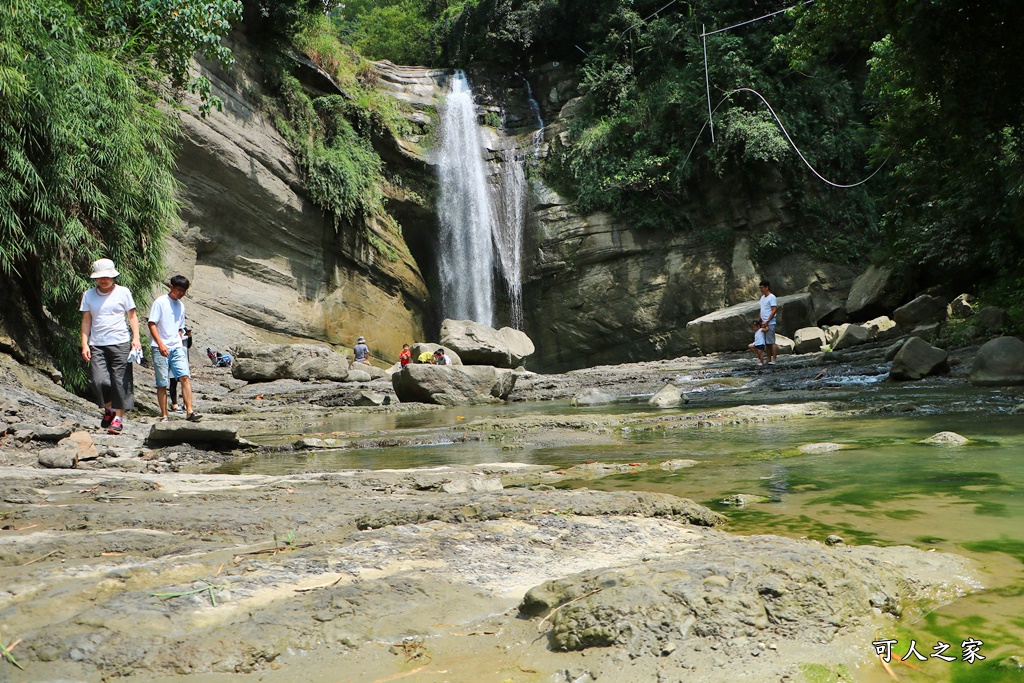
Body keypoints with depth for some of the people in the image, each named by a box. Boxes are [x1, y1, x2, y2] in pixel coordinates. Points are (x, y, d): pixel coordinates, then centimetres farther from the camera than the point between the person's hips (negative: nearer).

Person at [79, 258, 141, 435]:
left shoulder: (123, 292, 4)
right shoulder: (89, 295, 10)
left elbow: (132, 316, 6)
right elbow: (86, 320, 11)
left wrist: (136, 338, -5)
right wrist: (84, 344, 3)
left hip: (120, 343, -2)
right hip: (97, 345, 2)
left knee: (121, 381, -3)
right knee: (99, 380, -9)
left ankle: (118, 417, 5)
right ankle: (109, 408, 17)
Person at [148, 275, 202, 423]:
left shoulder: (181, 306, 17)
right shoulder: (160, 302, -2)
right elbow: (152, 324, -8)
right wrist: (161, 344, -18)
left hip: (177, 347, 5)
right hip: (161, 349, -5)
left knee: (185, 376, -13)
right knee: (162, 383, 0)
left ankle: (189, 411, -18)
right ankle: (164, 416, 7)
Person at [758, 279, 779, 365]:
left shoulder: (772, 297, -9)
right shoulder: (762, 297, 18)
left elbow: (774, 310, -16)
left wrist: (767, 322, -19)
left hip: (770, 323, -8)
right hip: (763, 324, 8)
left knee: (771, 342, -9)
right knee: (766, 343, 8)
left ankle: (774, 360, -8)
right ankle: (768, 360, 11)